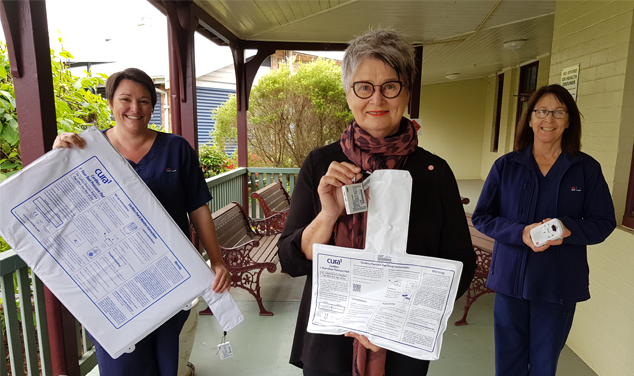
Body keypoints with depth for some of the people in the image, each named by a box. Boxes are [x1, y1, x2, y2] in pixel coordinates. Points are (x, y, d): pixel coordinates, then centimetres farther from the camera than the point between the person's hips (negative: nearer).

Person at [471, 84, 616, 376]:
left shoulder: (587, 169, 1)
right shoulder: (505, 166, 0)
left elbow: (604, 222, 2)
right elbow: (481, 217, -1)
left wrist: (569, 228, -19)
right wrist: (521, 232, -18)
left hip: (559, 285, 0)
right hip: (511, 278, 0)